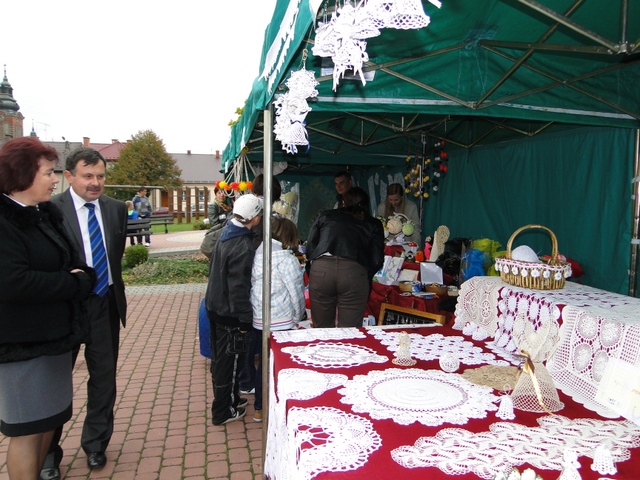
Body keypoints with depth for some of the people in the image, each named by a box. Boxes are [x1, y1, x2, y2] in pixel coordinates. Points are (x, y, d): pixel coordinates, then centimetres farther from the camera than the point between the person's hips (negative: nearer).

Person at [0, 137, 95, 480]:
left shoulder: (45, 214, 11)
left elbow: (73, 262, 14)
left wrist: (82, 276, -9)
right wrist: (73, 283, -17)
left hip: (55, 333, 8)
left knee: (49, 419, 18)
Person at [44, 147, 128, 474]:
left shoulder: (116, 208, 2)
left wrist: (113, 284, 9)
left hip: (106, 304, 4)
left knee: (104, 376, 15)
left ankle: (95, 443, 36)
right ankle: (49, 450, 34)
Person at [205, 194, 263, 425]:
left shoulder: (225, 234, 3)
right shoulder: (243, 247, -26)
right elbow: (239, 287, -25)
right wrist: (245, 319, -17)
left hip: (214, 305, 9)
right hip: (229, 313, -9)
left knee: (221, 358, 21)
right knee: (229, 361, 6)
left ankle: (230, 398, 39)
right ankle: (223, 412, 21)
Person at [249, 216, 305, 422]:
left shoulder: (257, 252, 2)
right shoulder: (286, 258, -15)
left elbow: (252, 285, 8)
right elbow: (296, 291, -11)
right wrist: (297, 316, 5)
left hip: (257, 319, 6)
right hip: (279, 321, -6)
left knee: (263, 361, 17)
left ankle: (259, 407, 29)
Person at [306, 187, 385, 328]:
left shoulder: (325, 216, 21)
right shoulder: (373, 224, 17)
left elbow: (309, 249, 16)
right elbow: (377, 260, 8)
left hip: (320, 269, 2)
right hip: (354, 271, -1)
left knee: (322, 329, 12)